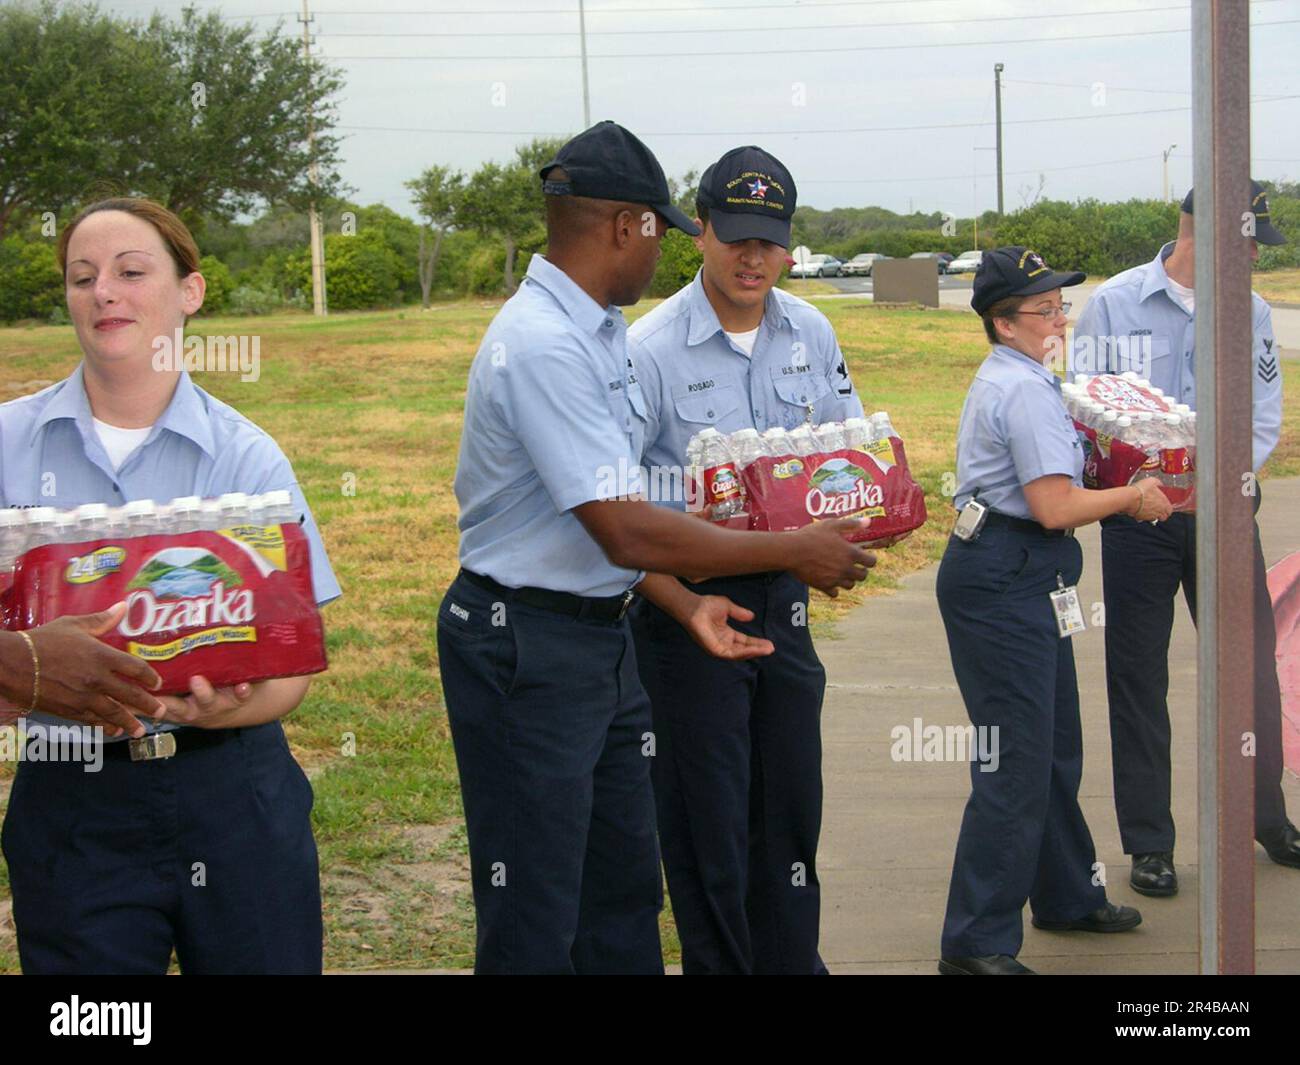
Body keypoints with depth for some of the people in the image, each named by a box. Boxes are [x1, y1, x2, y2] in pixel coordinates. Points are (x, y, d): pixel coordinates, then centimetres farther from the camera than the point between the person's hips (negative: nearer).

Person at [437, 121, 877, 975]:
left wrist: (686, 606, 9)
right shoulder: (543, 344, -22)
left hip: (603, 636, 10)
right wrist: (793, 551, -16)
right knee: (536, 929, 1)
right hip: (527, 648, -10)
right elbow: (627, 532, -25)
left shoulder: (600, 334, 9)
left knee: (624, 899, 19)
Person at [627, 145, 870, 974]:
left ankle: (793, 960, 32)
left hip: (783, 593, 5)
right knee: (706, 813, 4)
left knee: (792, 799, 16)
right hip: (690, 598, -5)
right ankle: (717, 963, 20)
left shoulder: (811, 333, 3)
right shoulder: (650, 349, -13)